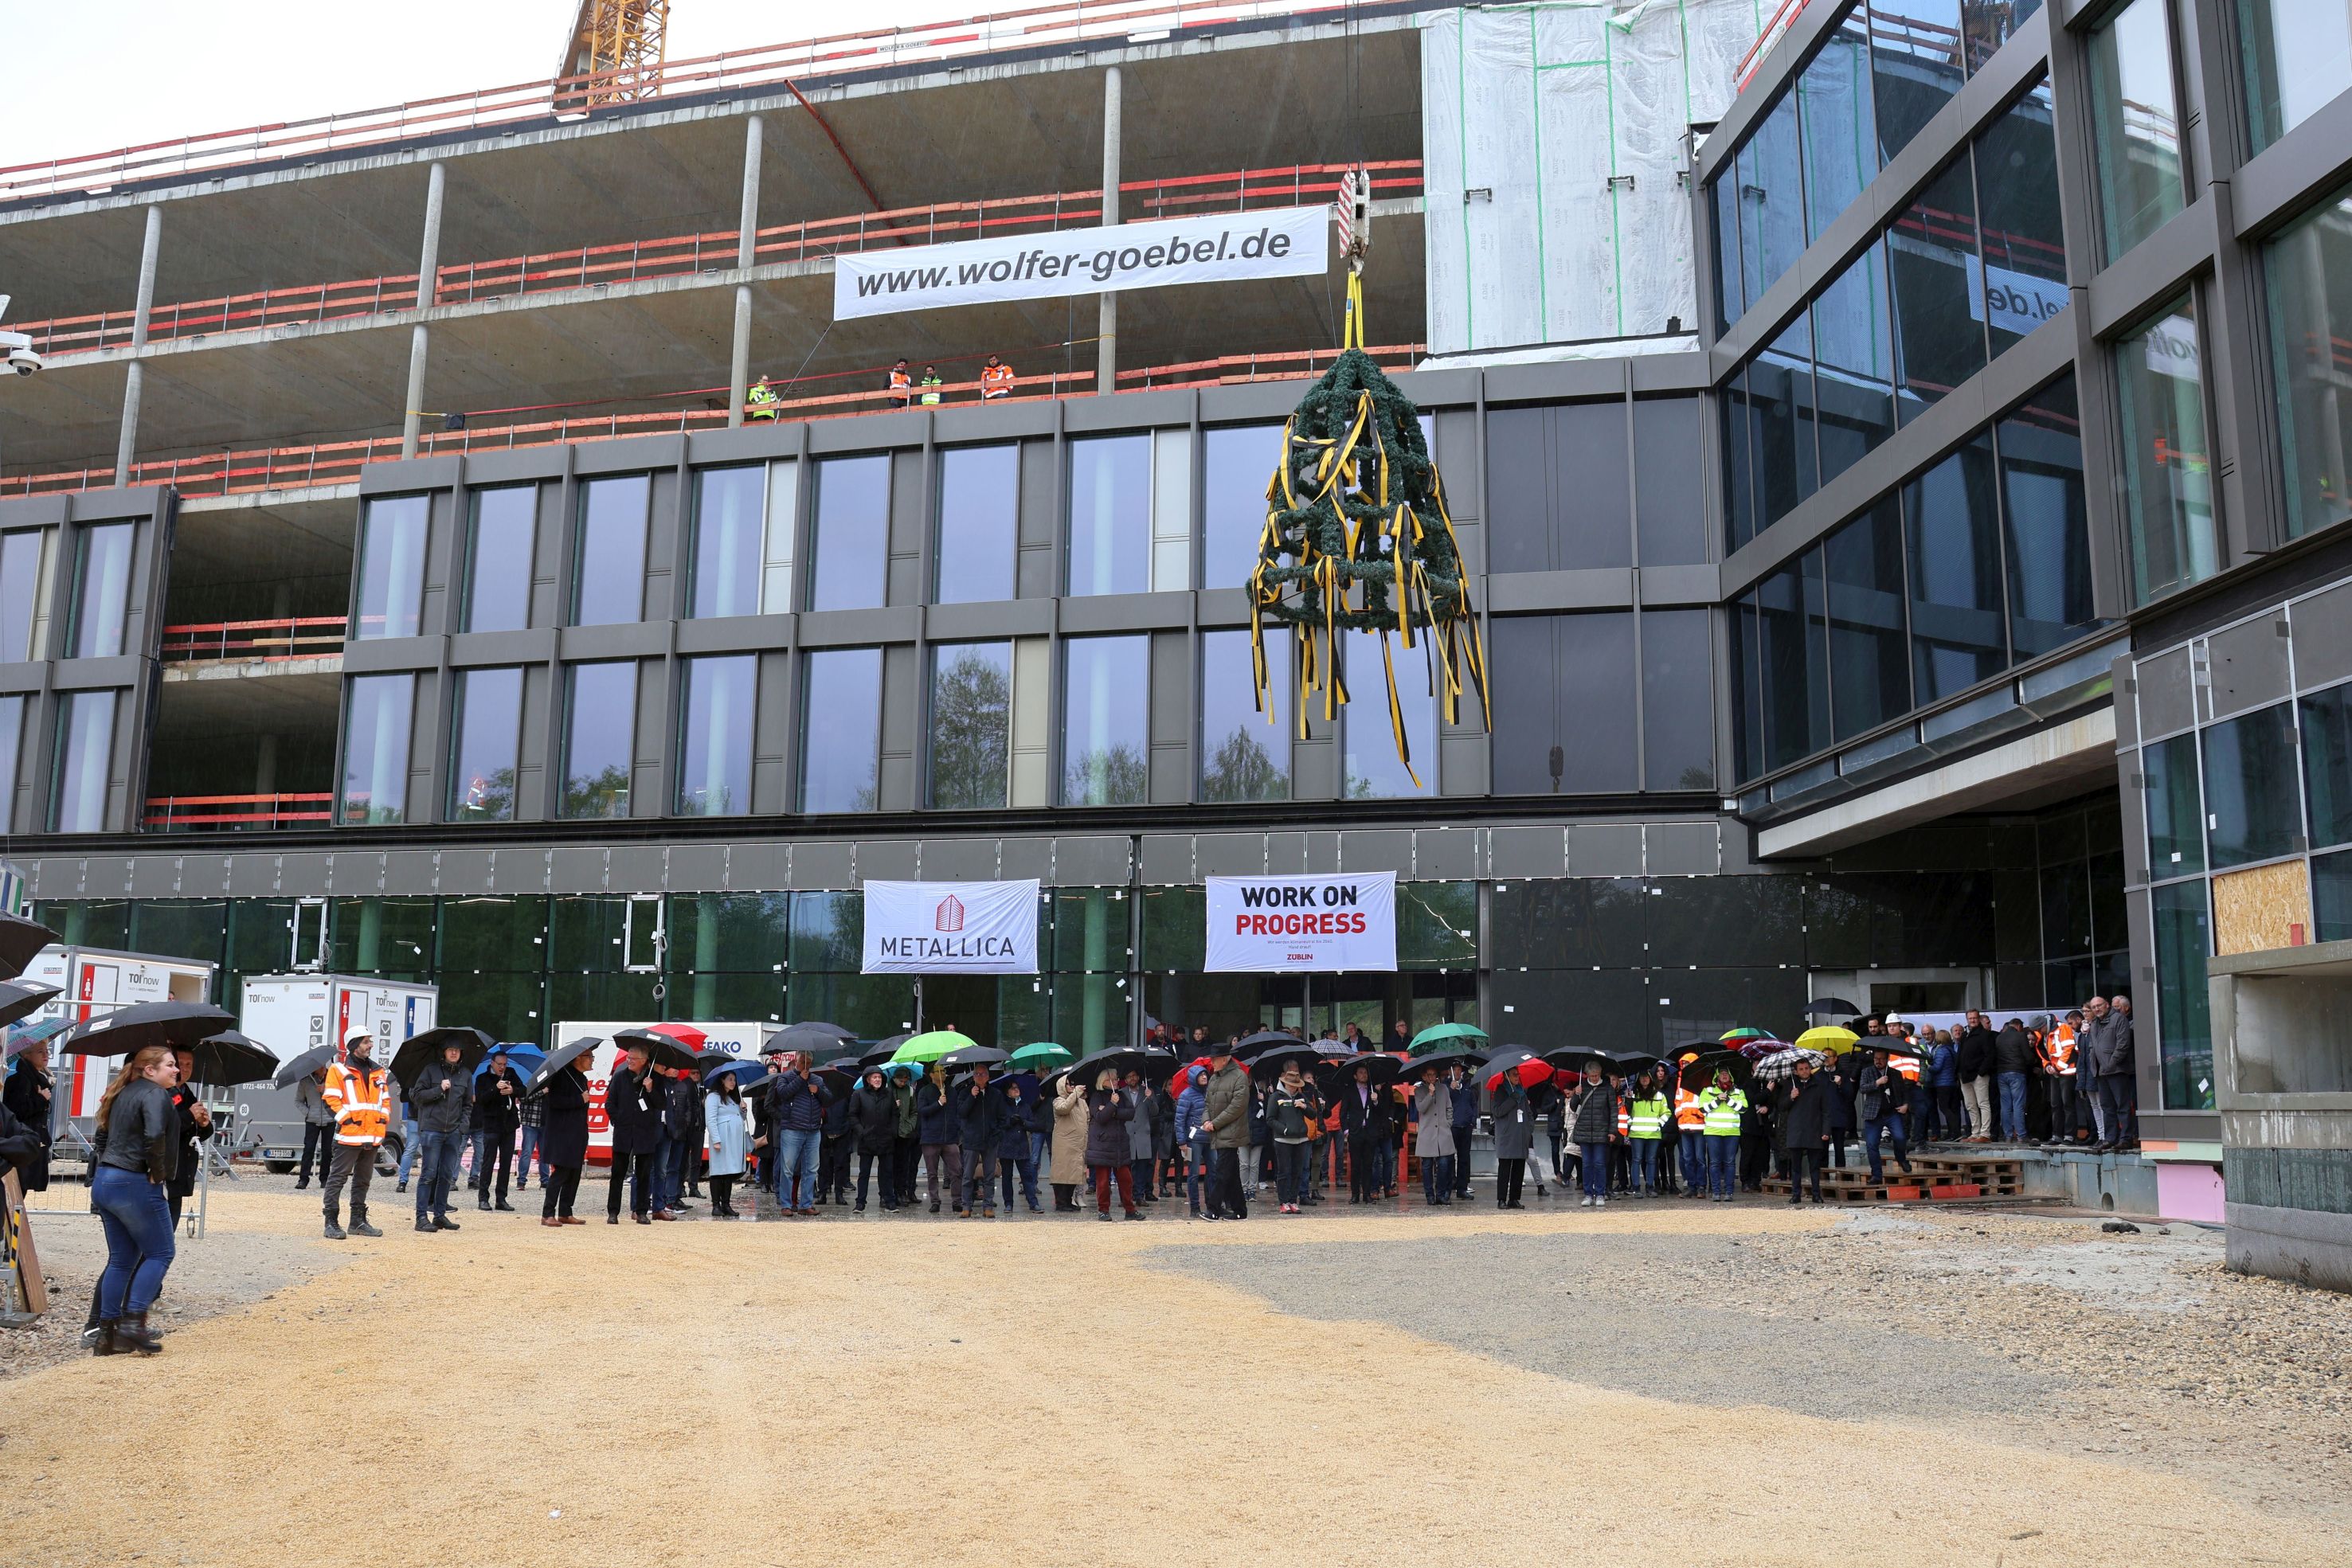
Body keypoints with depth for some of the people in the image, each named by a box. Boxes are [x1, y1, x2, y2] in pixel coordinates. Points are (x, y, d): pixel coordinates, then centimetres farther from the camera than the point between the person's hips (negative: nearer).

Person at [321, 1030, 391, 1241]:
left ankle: (358, 1221, 20)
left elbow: (385, 1100, 20)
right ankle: (331, 1222, -2)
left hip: (372, 1137, 6)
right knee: (338, 1177, -4)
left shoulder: (378, 1072, 16)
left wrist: (383, 1121, 6)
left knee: (363, 1179, 12)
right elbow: (332, 1099, -8)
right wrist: (347, 1120, -15)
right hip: (349, 1135, -6)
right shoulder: (338, 1070, -1)